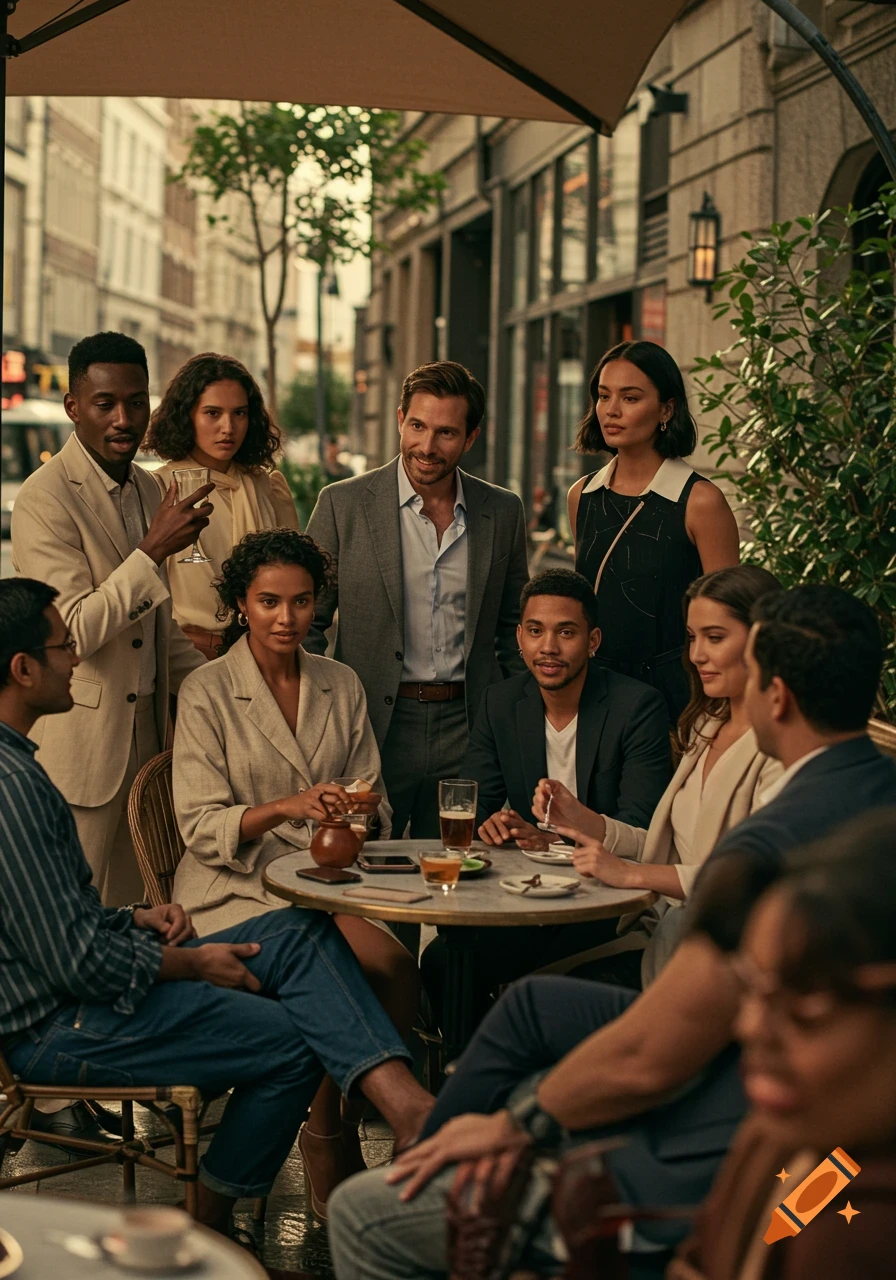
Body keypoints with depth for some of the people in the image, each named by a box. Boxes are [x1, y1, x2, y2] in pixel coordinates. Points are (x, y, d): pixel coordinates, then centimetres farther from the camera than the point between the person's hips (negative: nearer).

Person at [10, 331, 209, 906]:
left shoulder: (148, 489, 12)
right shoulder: (46, 499, -14)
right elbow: (74, 631, -21)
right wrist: (155, 550, -24)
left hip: (148, 732, 8)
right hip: (80, 744, -8)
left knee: (133, 913, 13)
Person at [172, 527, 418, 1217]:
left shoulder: (342, 685, 14)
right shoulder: (207, 693, -1)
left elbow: (375, 802, 17)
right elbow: (201, 827, -7)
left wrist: (361, 811, -8)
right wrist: (285, 808, -24)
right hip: (238, 892, -5)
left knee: (398, 970, -28)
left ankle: (340, 1128, -7)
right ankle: (330, 1158, -11)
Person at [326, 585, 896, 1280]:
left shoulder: (773, 846, -29)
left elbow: (645, 1062, -24)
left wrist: (514, 1123, -6)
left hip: (708, 1172, -10)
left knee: (362, 1214, -2)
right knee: (532, 1002, 28)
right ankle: (424, 1165, 40)